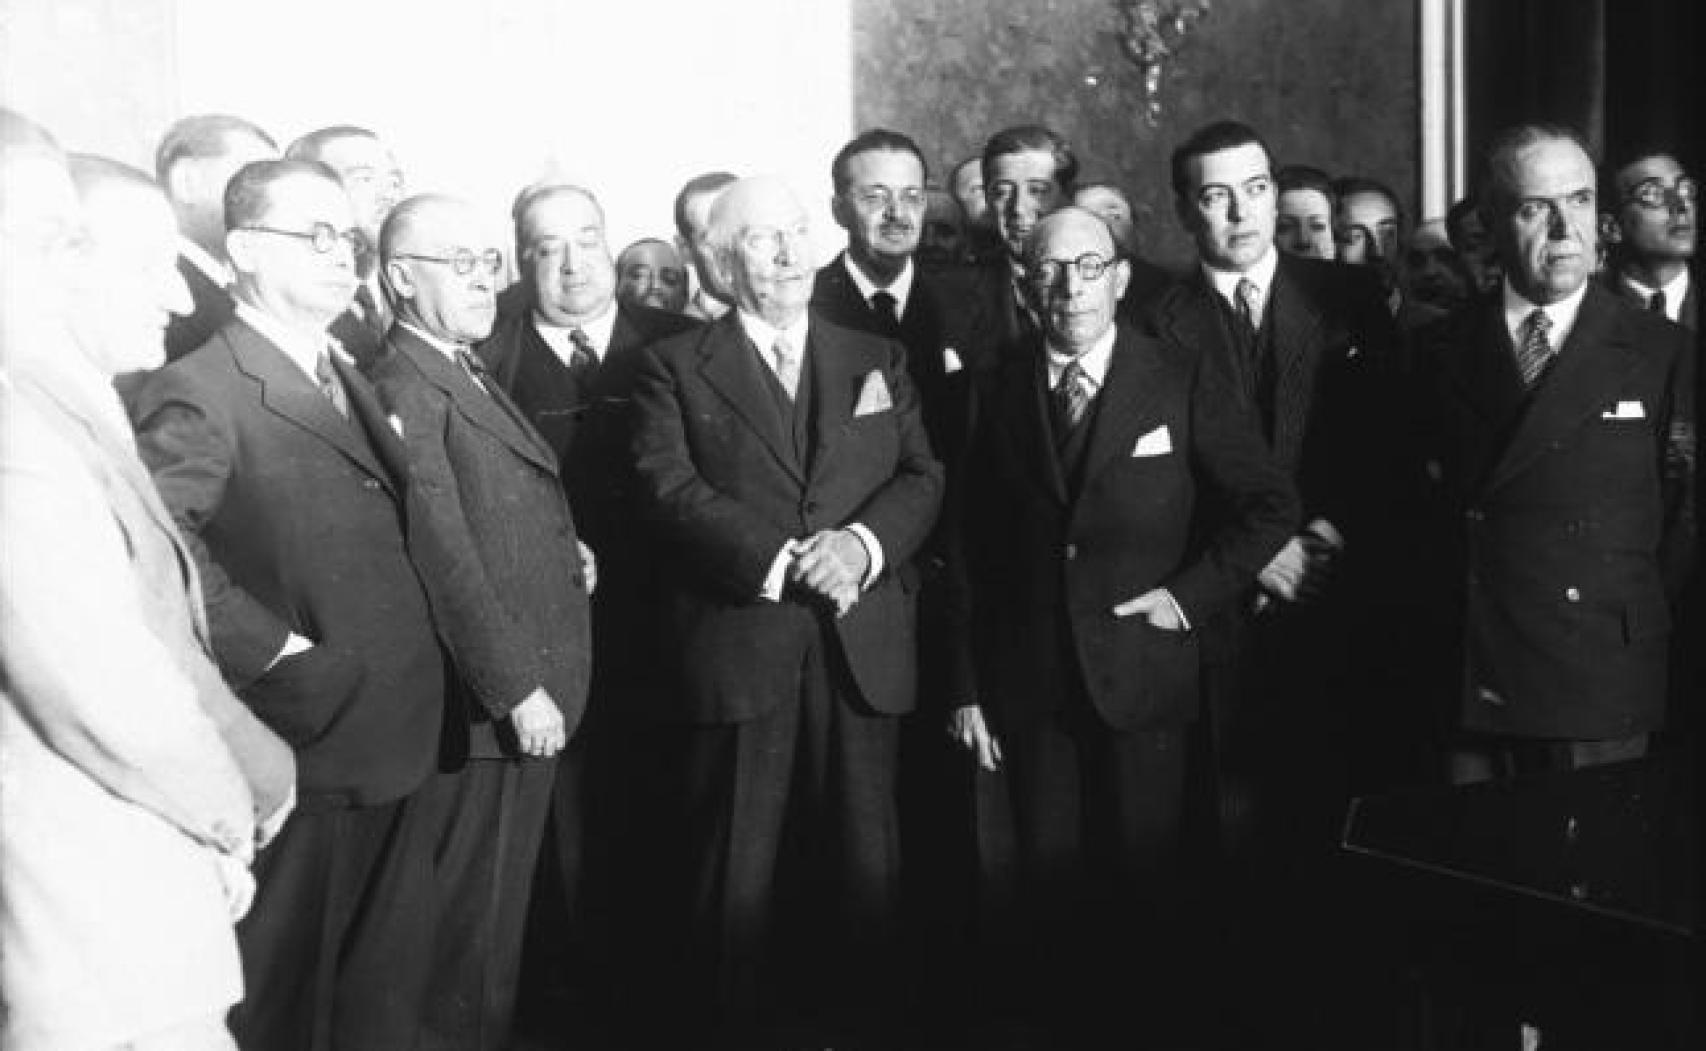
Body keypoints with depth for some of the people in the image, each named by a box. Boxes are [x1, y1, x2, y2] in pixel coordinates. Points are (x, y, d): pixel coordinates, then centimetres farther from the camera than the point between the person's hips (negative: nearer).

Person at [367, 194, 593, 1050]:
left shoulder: (470, 374, 14)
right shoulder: (404, 389, -16)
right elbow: (446, 559, -21)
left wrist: (563, 552, 5)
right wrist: (517, 690, -21)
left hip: (534, 689, 9)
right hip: (488, 702, -9)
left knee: (499, 905, 19)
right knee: (468, 912, 4)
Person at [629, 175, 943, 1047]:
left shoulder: (879, 359, 17)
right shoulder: (675, 367, 7)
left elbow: (922, 477, 8)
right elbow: (668, 491, -7)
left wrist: (861, 541, -13)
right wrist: (783, 560, -17)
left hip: (862, 646, 3)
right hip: (736, 642, -2)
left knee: (863, 856, 8)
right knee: (737, 866, 4)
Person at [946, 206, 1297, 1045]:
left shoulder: (1183, 380, -2)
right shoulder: (999, 391, 5)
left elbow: (1270, 505, 1)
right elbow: (973, 549, 5)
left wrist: (1191, 593, -8)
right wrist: (969, 686, 2)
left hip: (1144, 676, -2)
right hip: (1030, 686, 2)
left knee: (1147, 885, 7)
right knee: (1048, 889, 9)